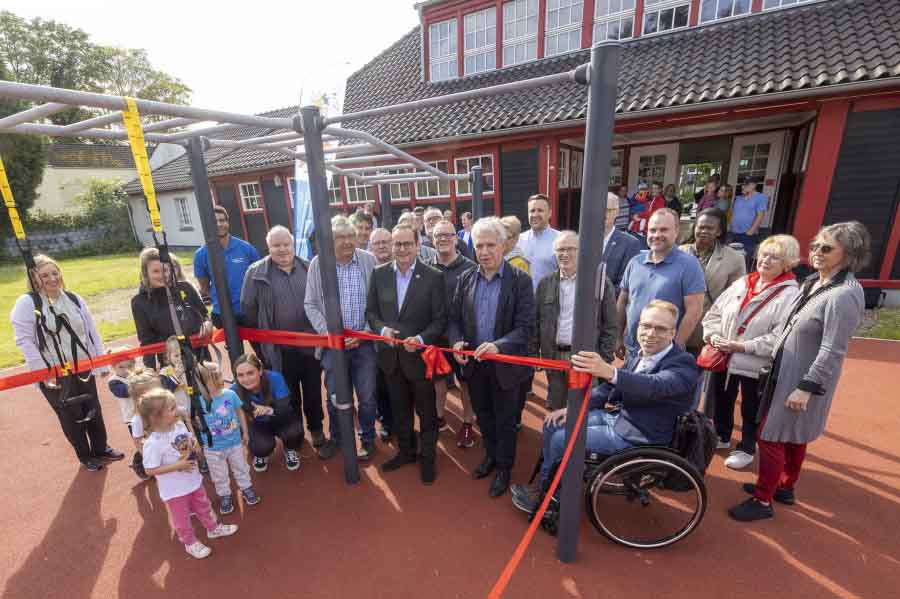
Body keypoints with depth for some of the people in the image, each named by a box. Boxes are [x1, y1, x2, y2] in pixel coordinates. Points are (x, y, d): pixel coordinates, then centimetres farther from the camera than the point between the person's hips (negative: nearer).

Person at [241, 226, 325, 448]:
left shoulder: (308, 268, 1)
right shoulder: (256, 273, -5)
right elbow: (248, 308, -1)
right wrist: (261, 341, 1)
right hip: (280, 348, -1)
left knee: (313, 389, 15)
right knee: (289, 392, 16)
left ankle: (316, 427, 36)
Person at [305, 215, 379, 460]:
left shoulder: (369, 260, -5)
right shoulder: (317, 264, -2)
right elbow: (311, 304, 3)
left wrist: (366, 332, -11)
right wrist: (327, 332, -9)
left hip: (364, 341, -1)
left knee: (367, 396, 11)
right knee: (335, 396, 16)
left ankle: (368, 438, 35)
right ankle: (336, 437, 40)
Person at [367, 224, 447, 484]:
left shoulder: (433, 276, -11)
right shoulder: (379, 274, 0)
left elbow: (440, 319, -10)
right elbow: (371, 311, 6)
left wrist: (421, 339, -24)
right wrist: (382, 329, -13)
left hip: (420, 356, -3)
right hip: (391, 355, 4)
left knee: (426, 411, 15)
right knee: (399, 409, 22)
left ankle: (428, 457, 37)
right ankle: (405, 451, 44)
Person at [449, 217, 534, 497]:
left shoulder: (521, 280, -13)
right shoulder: (465, 279, -1)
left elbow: (525, 326, -17)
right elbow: (454, 318, 3)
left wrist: (498, 345, -31)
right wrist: (456, 342, -16)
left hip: (504, 363, -4)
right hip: (473, 362, 4)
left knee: (504, 420, 15)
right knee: (483, 416, 23)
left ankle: (504, 468, 39)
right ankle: (491, 455, 49)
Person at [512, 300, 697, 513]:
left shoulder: (683, 364, -19)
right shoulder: (639, 356, 4)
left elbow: (655, 386, -40)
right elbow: (610, 387, 9)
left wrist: (610, 371, -59)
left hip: (637, 436, -7)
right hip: (617, 416, 8)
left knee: (561, 439, -12)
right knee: (554, 424, 2)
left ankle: (542, 493, 15)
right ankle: (548, 482, 20)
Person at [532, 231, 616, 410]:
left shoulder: (601, 283, -4)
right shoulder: (545, 284, 5)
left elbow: (610, 326, -3)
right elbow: (536, 323, 8)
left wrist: (604, 359, -7)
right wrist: (533, 354, 4)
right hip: (553, 357, 3)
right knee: (555, 409, 15)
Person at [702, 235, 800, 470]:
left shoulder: (790, 295, -13)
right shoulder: (740, 283, 3)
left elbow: (780, 338, -21)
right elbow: (714, 313, 6)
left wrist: (742, 346, -24)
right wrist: (713, 336, -9)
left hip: (756, 365, -5)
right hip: (722, 358, 5)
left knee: (751, 410, 15)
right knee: (721, 402, 21)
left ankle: (746, 448, 37)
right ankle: (721, 437, 44)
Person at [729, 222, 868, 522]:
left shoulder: (844, 295, -23)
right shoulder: (813, 281, 4)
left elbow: (833, 351, -23)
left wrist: (807, 388, -21)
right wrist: (774, 360, 17)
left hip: (804, 379, -9)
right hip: (787, 371, 9)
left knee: (771, 437, 0)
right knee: (793, 436, 22)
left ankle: (762, 501, 16)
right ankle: (785, 487, 39)